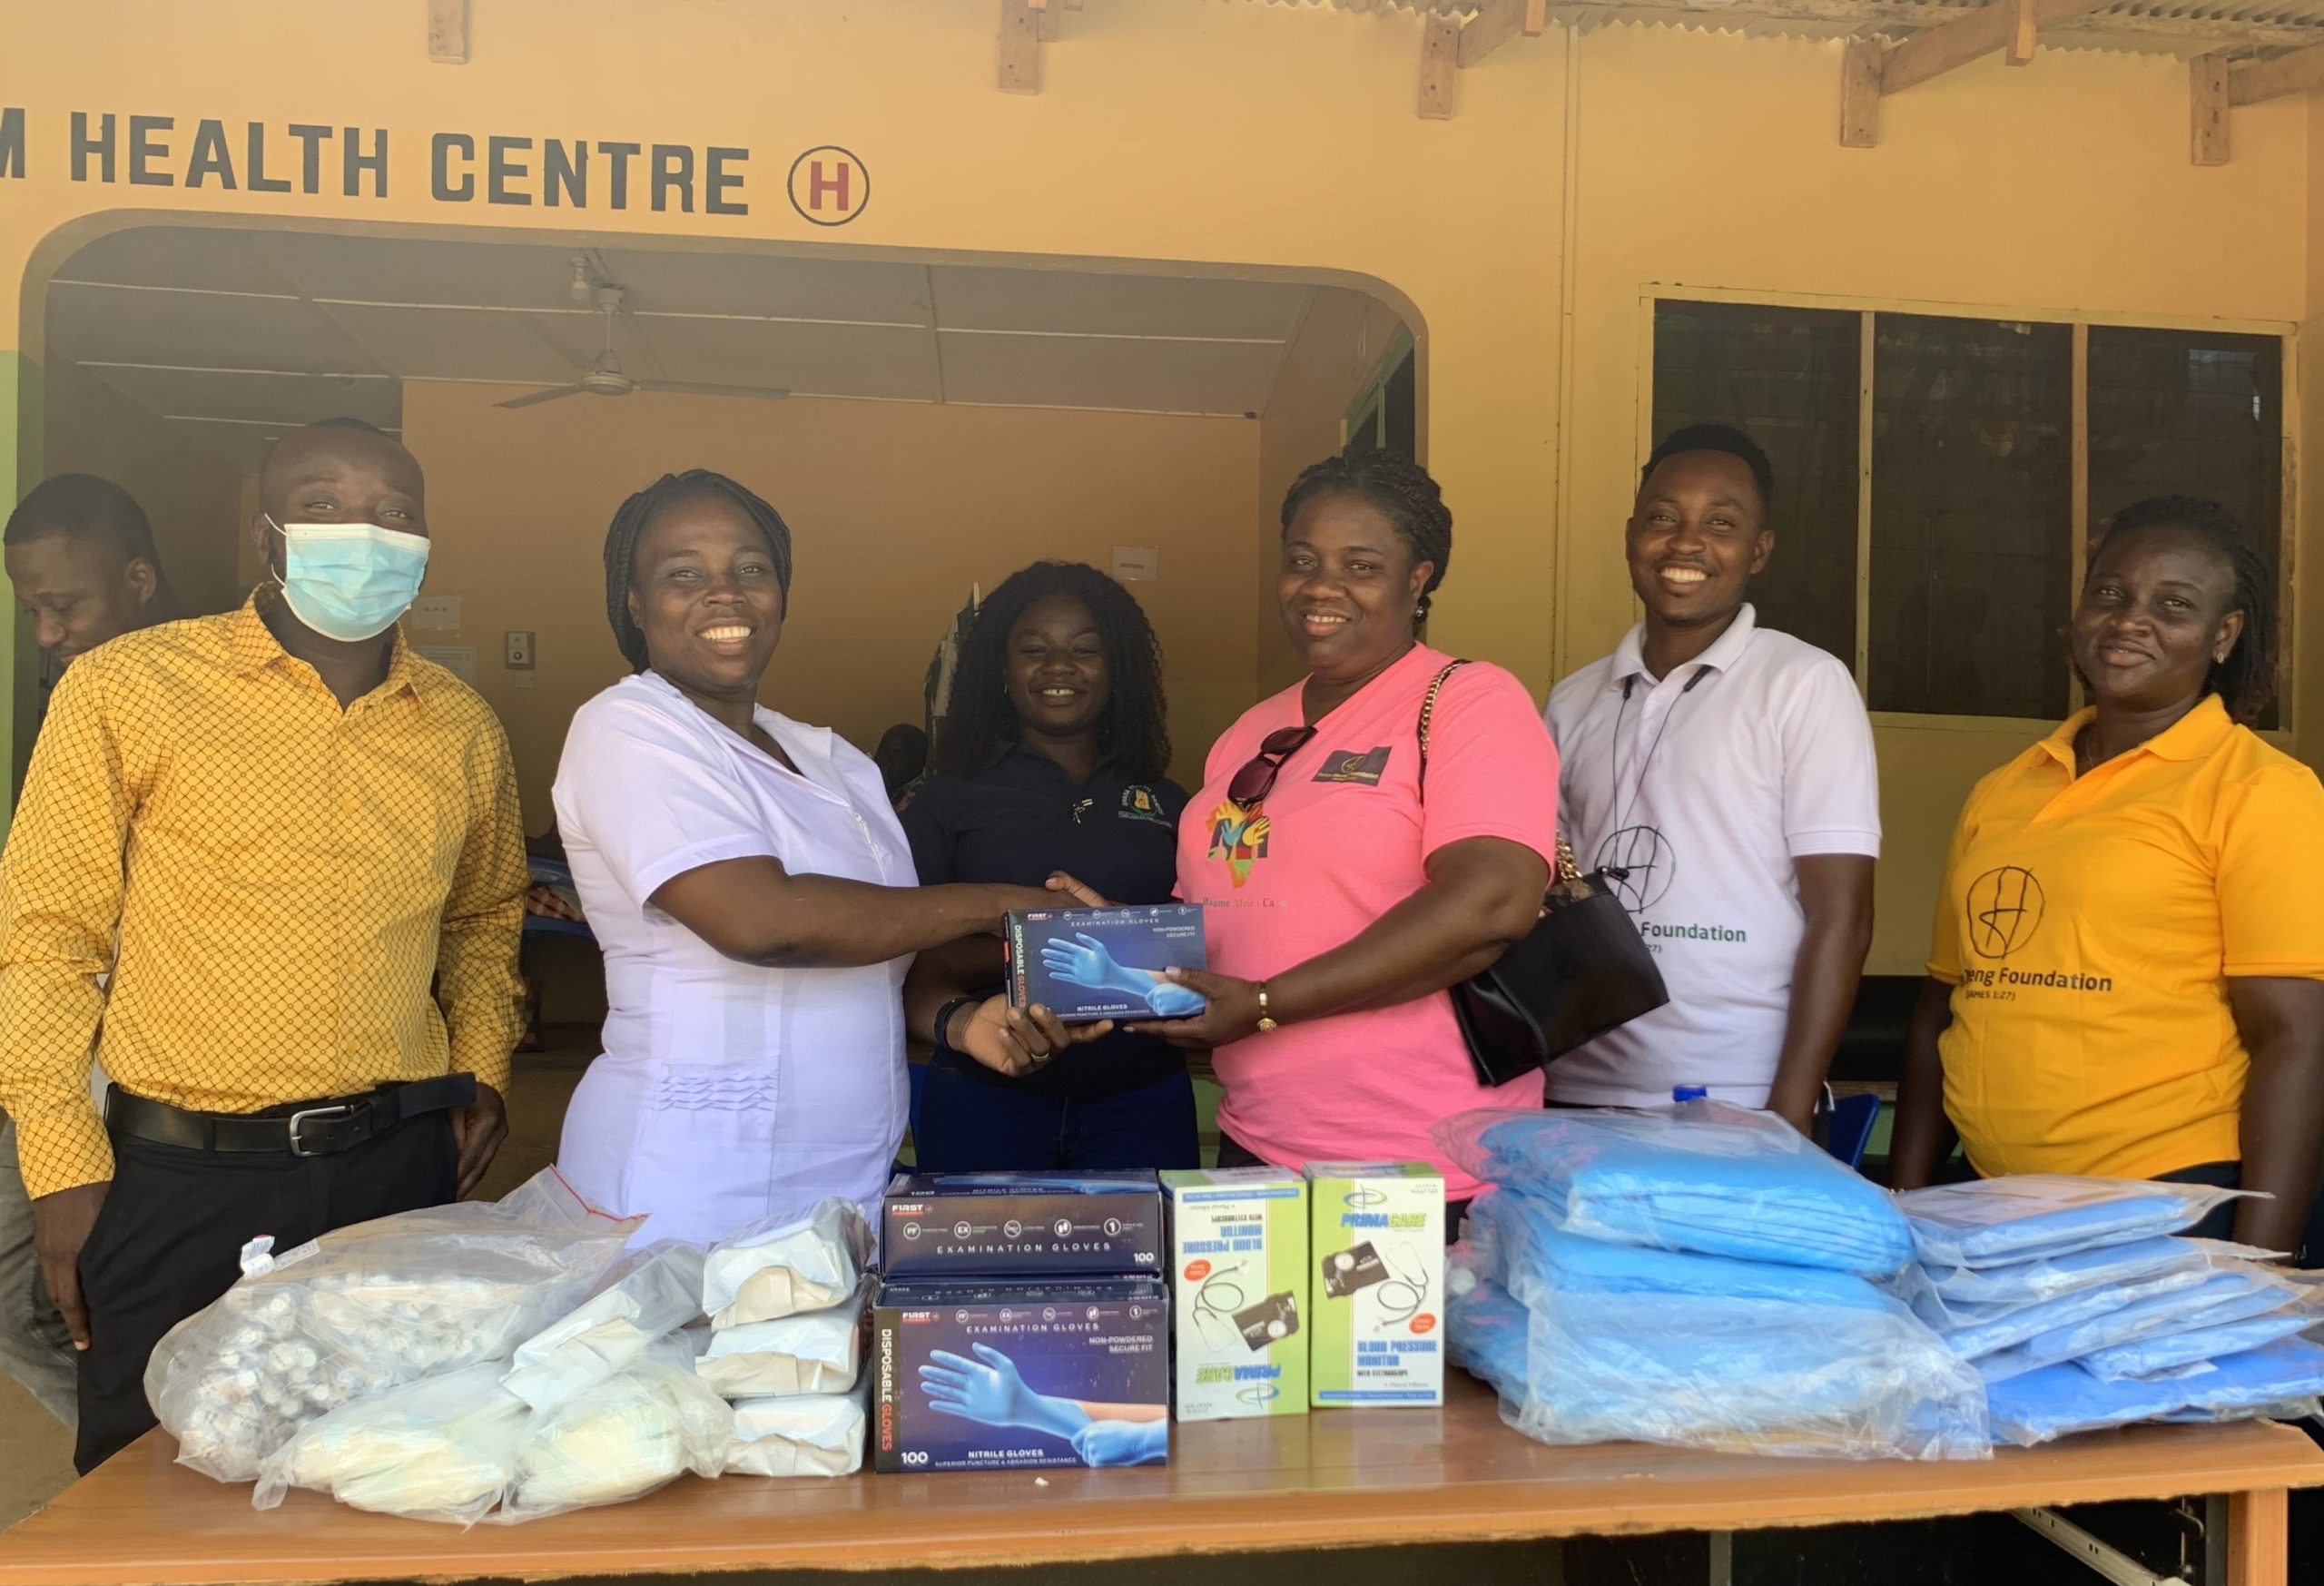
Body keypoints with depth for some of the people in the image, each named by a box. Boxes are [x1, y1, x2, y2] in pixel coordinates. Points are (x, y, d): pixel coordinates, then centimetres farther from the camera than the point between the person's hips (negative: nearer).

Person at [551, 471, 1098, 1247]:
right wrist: (994, 905, -15)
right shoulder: (627, 731, -10)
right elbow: (761, 921, -23)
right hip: (692, 1183, -6)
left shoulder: (833, 761, 13)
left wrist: (960, 1019, -4)